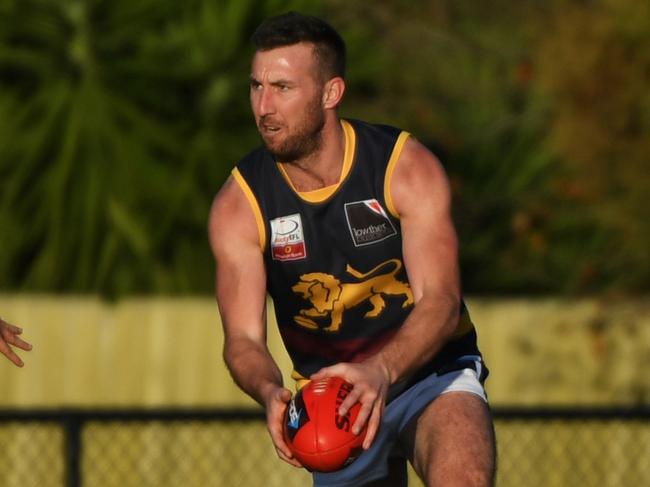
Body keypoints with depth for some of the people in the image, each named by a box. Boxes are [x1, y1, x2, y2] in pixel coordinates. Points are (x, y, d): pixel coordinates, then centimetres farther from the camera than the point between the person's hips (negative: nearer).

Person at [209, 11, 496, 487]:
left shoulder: (408, 167, -14)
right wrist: (270, 391, -40)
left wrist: (380, 371, -45)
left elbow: (440, 301, -24)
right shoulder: (239, 204, -9)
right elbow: (242, 337, -14)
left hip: (432, 377, -4)